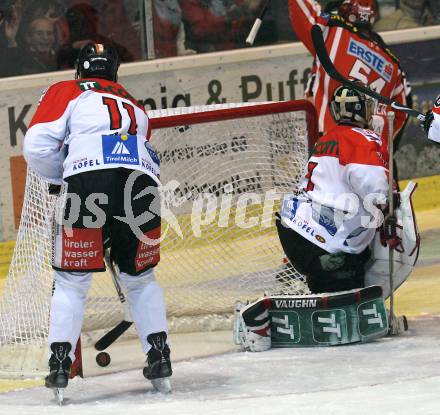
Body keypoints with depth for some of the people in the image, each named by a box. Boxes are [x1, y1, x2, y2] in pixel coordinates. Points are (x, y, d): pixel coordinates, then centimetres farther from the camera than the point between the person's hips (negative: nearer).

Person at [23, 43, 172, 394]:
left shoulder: (67, 92, 19)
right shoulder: (136, 107, 33)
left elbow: (37, 146, 8)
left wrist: (62, 176, 24)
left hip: (90, 180, -4)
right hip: (142, 186, 4)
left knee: (72, 281, 9)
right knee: (140, 278, 24)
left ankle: (60, 362, -1)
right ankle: (159, 356, 17)